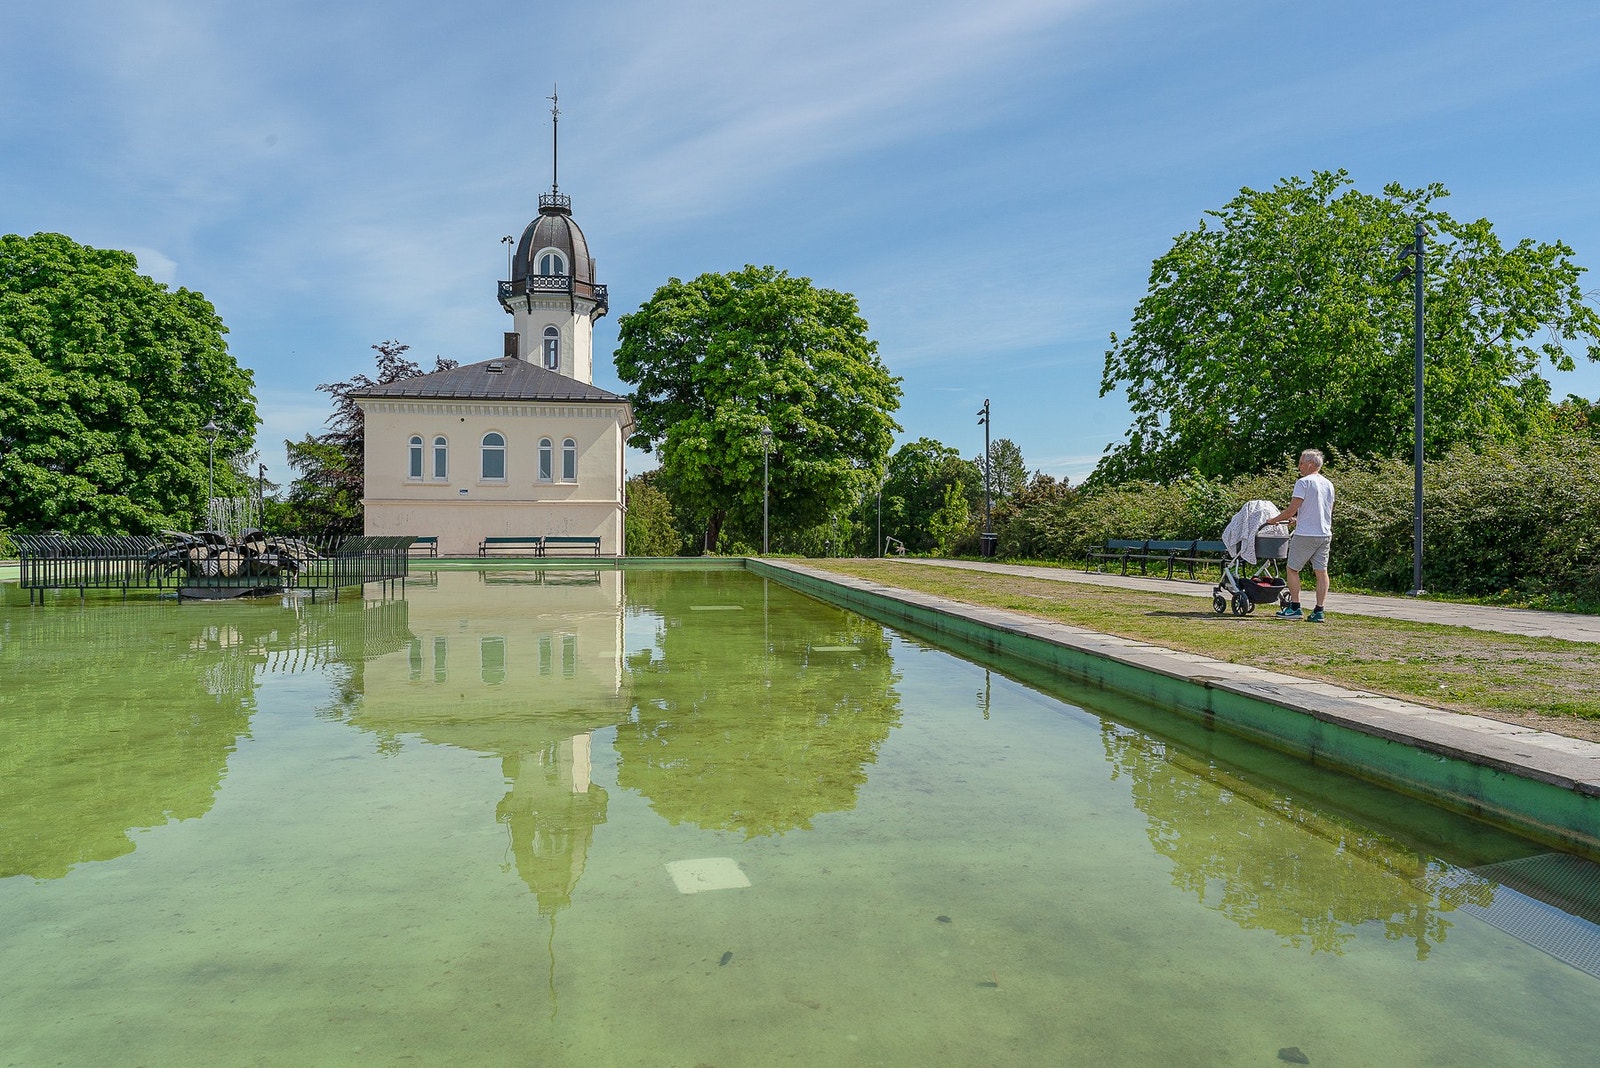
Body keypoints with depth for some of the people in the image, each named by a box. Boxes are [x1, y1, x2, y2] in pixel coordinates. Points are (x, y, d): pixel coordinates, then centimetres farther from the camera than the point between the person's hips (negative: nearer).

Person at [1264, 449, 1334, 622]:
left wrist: (1273, 520, 2)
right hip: (1325, 534, 7)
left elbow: (1291, 510, -14)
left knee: (1292, 569, 5)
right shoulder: (1328, 484, 14)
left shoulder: (1303, 482, -11)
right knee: (1321, 572, 5)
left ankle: (1295, 608, 4)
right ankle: (1318, 612, 5)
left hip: (1305, 535, -7)